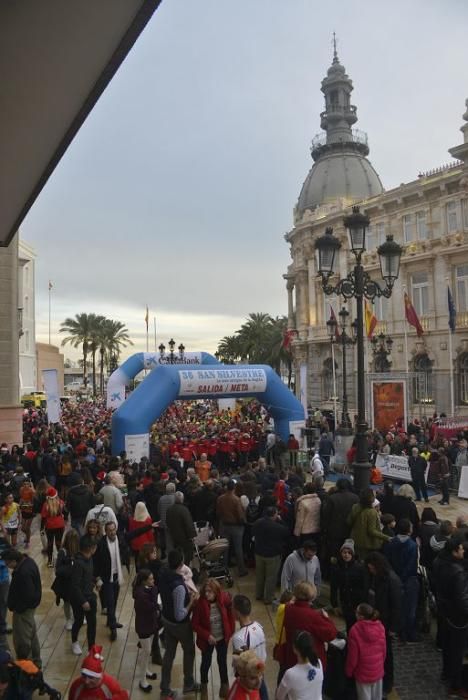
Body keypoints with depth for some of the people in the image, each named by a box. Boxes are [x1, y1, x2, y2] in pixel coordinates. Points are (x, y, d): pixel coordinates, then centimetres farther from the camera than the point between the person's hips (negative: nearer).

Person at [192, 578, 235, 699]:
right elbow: (195, 624, -17)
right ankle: (204, 686, 44)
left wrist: (231, 631, 0)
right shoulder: (200, 603, -26)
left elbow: (230, 616, -2)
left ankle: (224, 684, 45)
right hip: (207, 640, -1)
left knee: (222, 661, 19)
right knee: (206, 663, 18)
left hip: (222, 638, 1)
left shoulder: (224, 599, -20)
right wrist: (207, 635, -22)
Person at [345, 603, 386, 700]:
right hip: (378, 670, 4)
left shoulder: (355, 630, -25)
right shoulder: (380, 627, -10)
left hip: (363, 672, -4)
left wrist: (349, 671, 0)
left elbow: (353, 655, -16)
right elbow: (384, 649, 2)